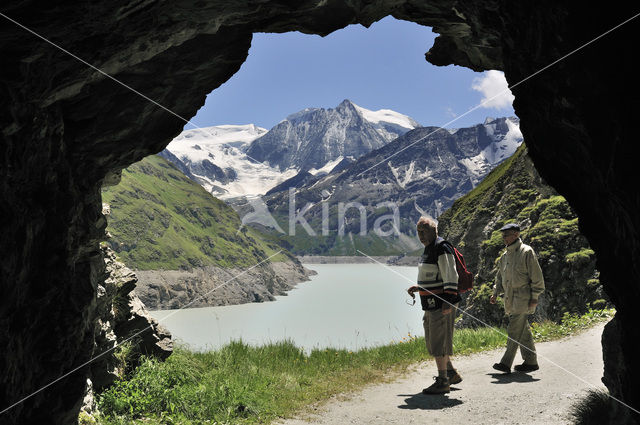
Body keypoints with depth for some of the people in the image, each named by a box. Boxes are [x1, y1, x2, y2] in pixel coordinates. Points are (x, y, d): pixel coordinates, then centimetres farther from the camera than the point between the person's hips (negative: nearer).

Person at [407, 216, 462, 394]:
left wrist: (448, 301, -26)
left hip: (441, 305, -10)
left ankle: (443, 382, 6)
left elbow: (450, 277, -20)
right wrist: (418, 287, 16)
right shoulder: (429, 249, 17)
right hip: (431, 305, 10)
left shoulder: (442, 249, -13)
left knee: (438, 342, -4)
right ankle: (452, 374, 29)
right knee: (431, 341, 16)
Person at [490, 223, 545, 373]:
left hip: (522, 298, -8)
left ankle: (506, 363, -9)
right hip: (510, 298, 8)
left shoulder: (526, 252, -8)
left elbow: (536, 276, -9)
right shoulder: (505, 255, 15)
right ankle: (531, 362, 20)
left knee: (514, 331, -10)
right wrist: (495, 293, 14)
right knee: (523, 331, 12)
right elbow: (500, 276, 24)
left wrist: (535, 297, -11)